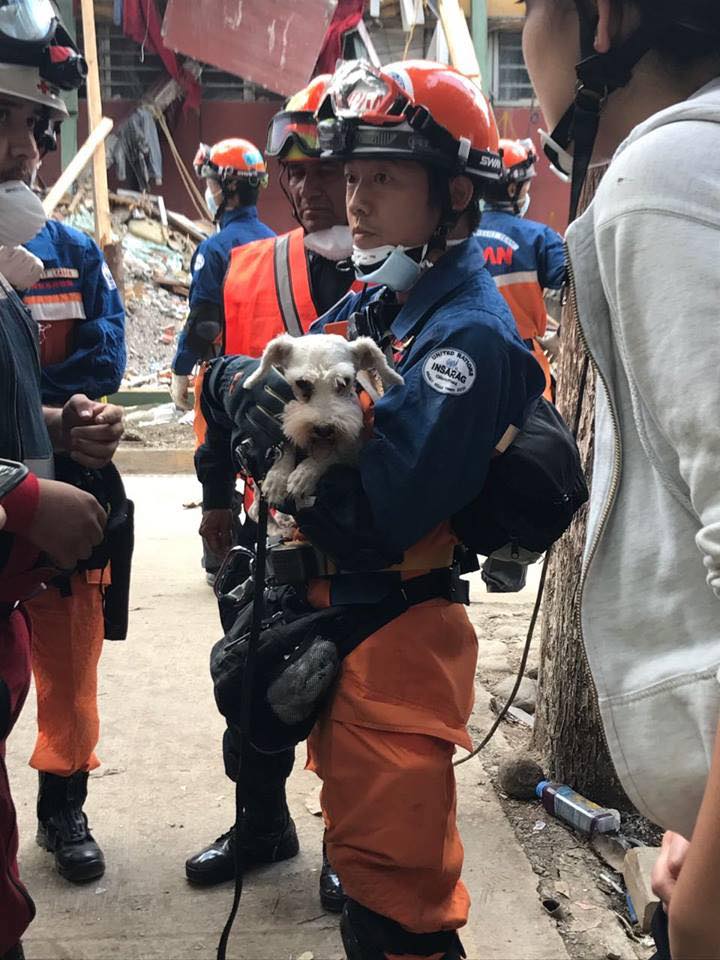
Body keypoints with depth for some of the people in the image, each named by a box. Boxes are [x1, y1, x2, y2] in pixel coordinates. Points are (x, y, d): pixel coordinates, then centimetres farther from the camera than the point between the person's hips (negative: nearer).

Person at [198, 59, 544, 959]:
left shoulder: (470, 335, -20)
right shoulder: (370, 303, 7)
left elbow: (373, 520, -27)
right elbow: (223, 377, 4)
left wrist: (276, 428, -23)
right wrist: (238, 383, -18)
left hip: (395, 637, -8)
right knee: (360, 837, 26)